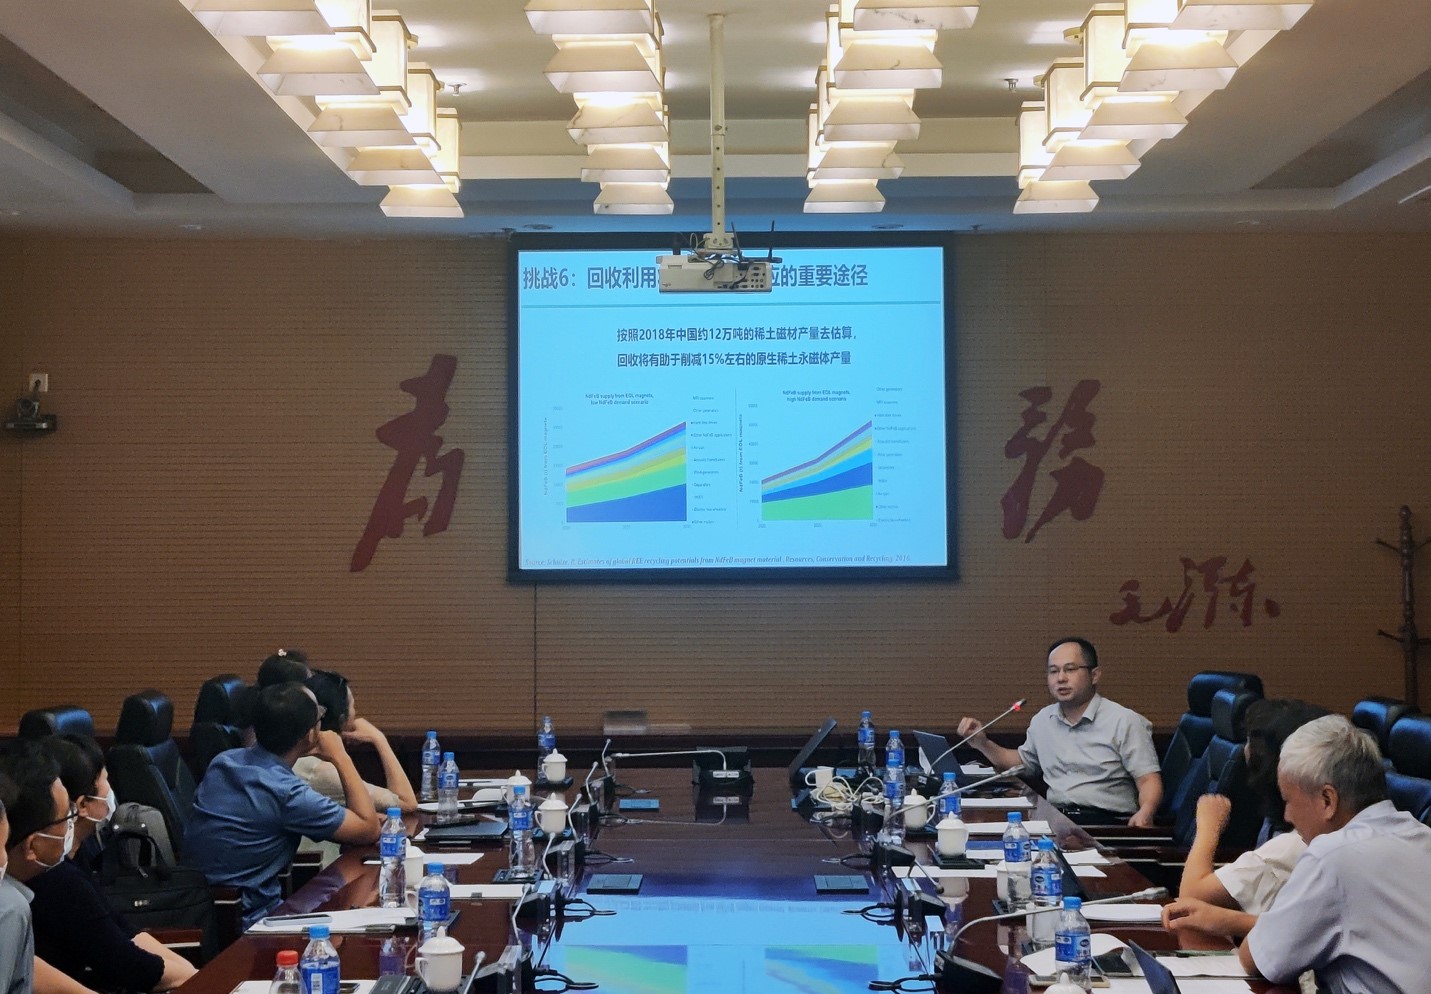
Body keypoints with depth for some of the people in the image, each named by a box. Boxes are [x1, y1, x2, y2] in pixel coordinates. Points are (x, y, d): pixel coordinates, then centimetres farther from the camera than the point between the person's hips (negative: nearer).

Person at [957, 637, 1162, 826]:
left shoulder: (1124, 722, 0)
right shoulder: (1043, 720, 19)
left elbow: (1149, 779, -4)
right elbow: (1023, 761, 37)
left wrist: (1144, 814, -27)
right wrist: (983, 744, 20)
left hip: (1109, 823, -5)